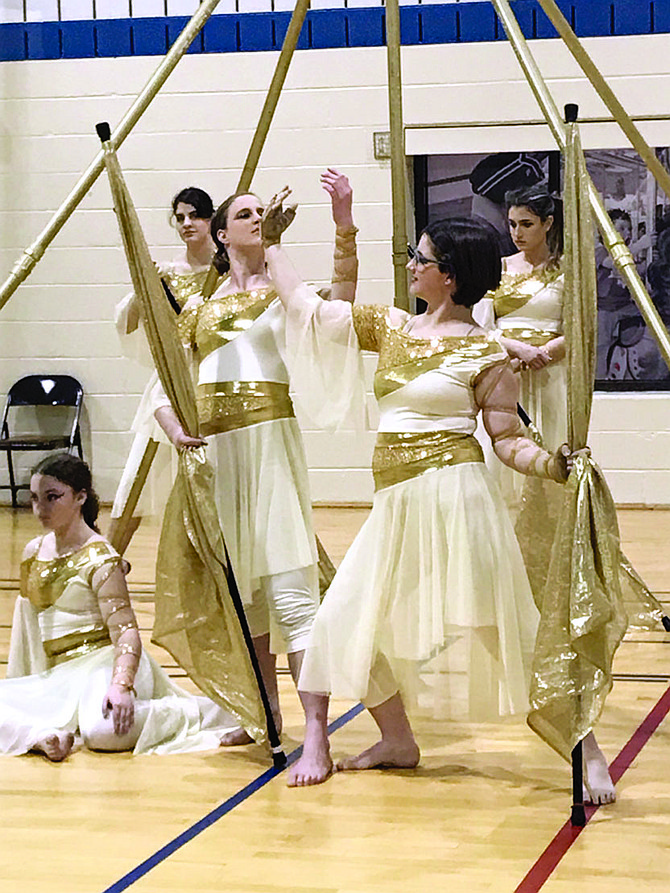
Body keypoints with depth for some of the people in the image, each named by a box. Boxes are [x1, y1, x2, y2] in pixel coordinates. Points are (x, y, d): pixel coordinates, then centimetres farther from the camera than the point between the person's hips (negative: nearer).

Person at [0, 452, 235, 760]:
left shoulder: (99, 559, -9)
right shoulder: (33, 552, 13)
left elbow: (126, 631, -17)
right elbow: (26, 624, 24)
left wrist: (121, 686, -34)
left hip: (103, 665, -7)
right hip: (59, 675, 7)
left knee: (102, 729, -37)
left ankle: (202, 713, -18)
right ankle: (42, 735, -30)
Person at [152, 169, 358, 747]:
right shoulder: (199, 308, 16)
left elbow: (339, 303, -14)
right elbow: (163, 383, 15)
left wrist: (344, 223, -25)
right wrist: (175, 430, -5)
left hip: (270, 438, -4)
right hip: (211, 447, 5)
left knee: (288, 585, -13)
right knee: (239, 585, 12)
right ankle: (265, 712, 25)